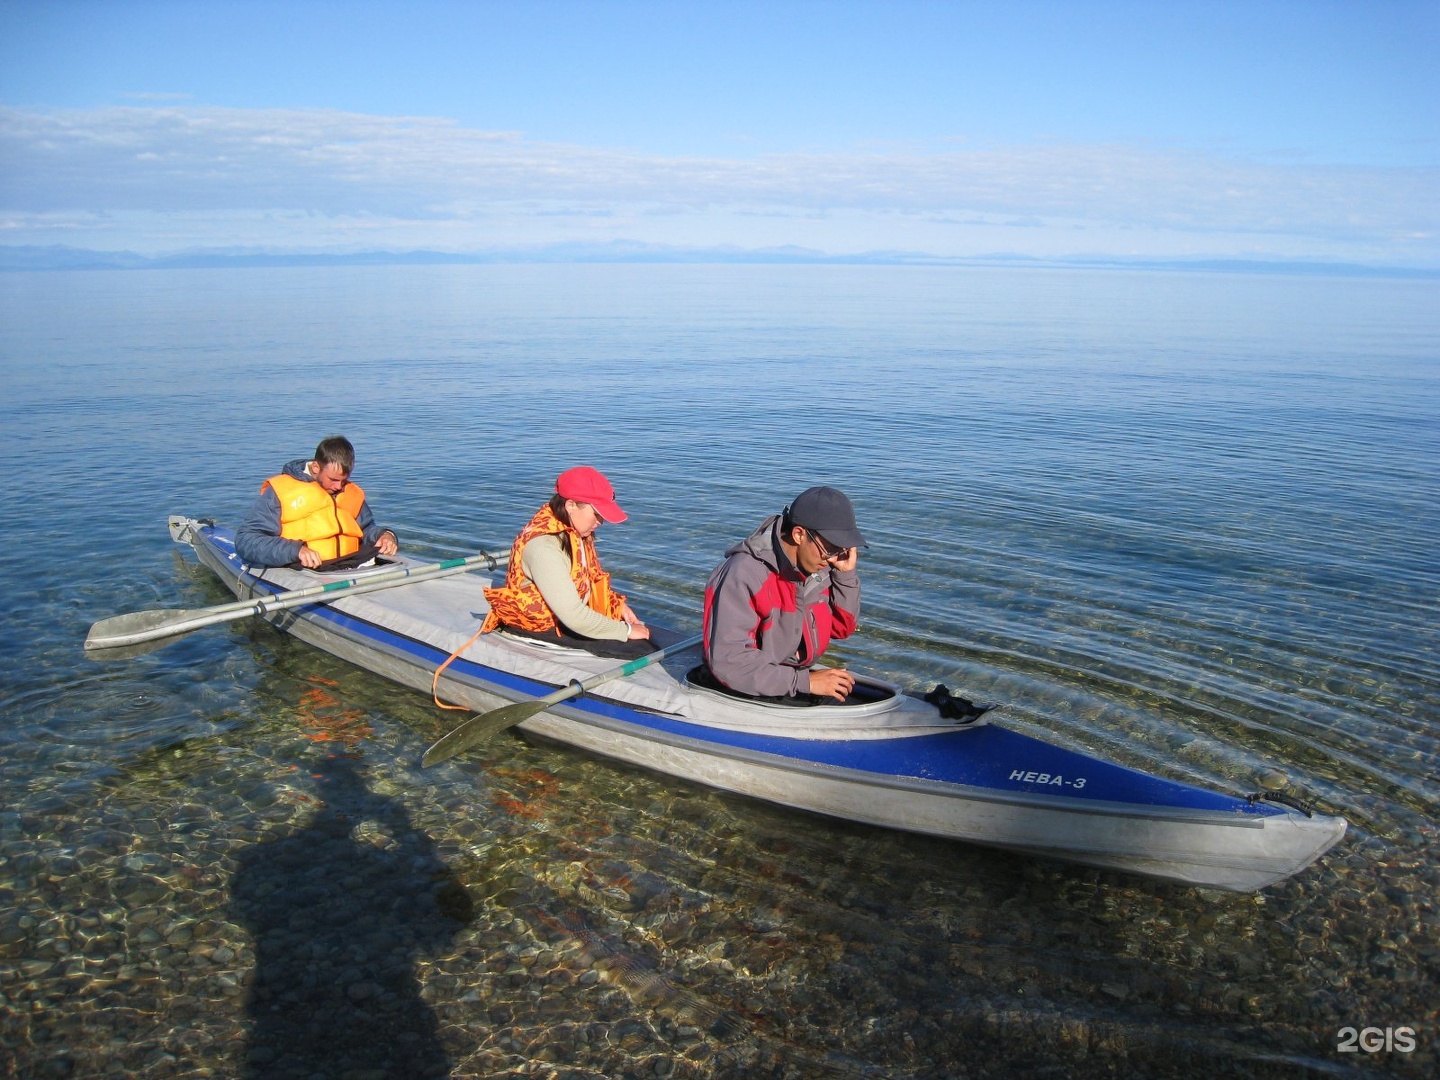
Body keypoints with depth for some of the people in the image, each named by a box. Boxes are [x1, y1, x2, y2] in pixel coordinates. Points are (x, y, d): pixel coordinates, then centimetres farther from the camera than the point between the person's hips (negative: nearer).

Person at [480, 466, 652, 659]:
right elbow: (573, 616, -32)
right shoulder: (543, 546, -29)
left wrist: (618, 605, -6)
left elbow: (592, 578, 11)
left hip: (572, 612, 9)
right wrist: (626, 630, -23)